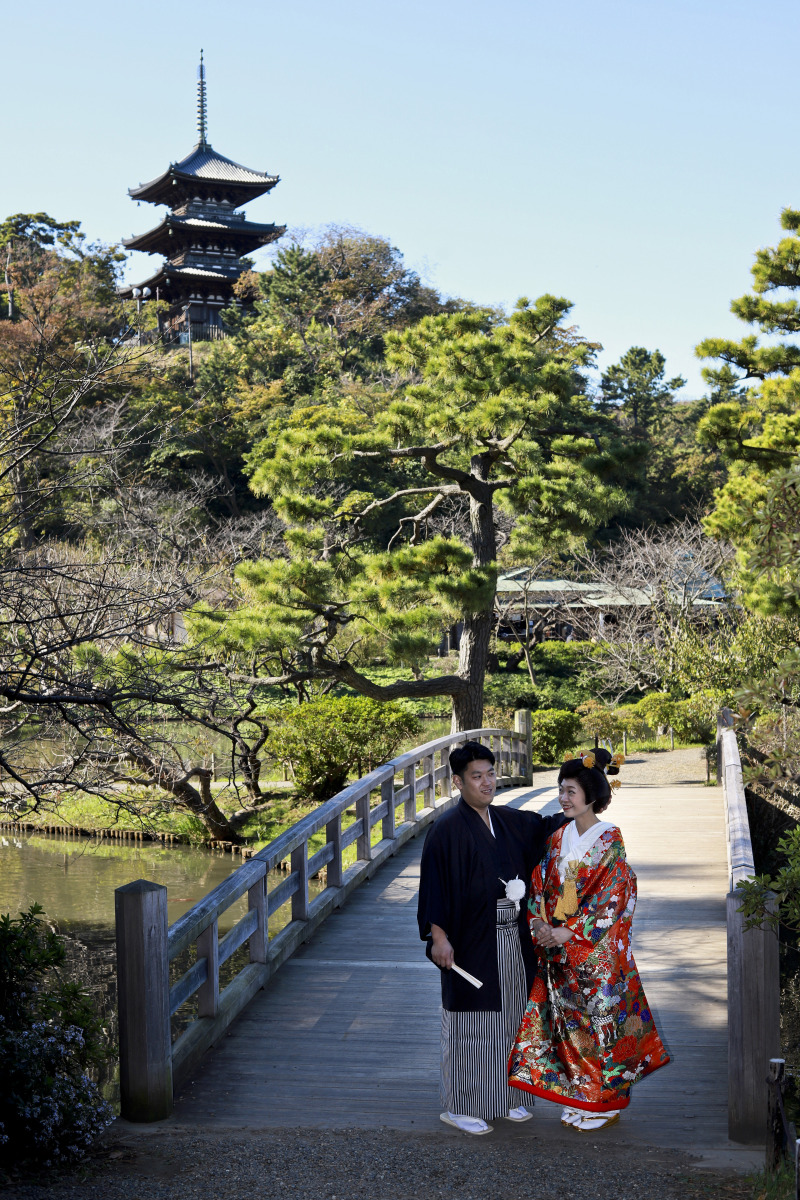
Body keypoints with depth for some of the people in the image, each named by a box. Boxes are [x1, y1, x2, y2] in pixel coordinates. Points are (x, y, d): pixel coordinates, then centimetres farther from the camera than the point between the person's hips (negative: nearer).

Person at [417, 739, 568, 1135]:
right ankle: (461, 1107, 12)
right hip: (472, 942, -7)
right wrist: (438, 936, -19)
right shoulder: (447, 830, -13)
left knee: (509, 1016, 14)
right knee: (471, 1023, 1)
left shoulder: (509, 821, 7)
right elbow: (433, 884, -14)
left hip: (512, 939, 7)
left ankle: (505, 1097, 27)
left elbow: (546, 826, 20)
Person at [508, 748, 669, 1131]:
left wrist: (569, 932, -17)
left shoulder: (609, 840, -11)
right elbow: (540, 886, 10)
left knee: (599, 1022, 1)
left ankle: (605, 1103, 14)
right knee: (567, 1023, 10)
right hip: (558, 951, 6)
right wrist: (540, 924, -7)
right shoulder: (558, 838, 8)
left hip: (597, 948, -6)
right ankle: (577, 1100, 23)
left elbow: (611, 897, -16)